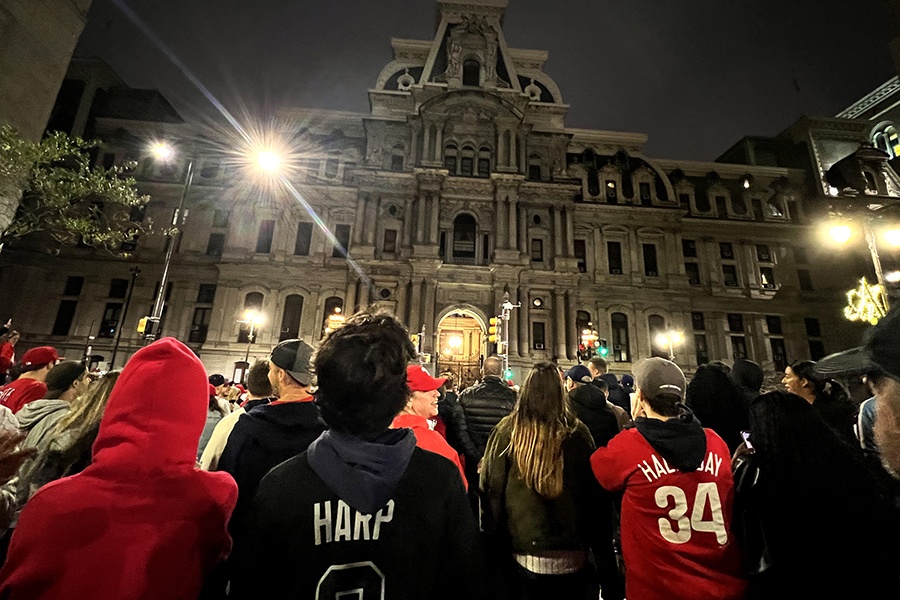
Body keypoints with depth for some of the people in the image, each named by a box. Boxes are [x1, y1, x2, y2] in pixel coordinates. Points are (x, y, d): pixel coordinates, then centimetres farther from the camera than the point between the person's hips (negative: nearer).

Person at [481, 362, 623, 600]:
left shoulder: (507, 430, -15)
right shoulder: (577, 432, -12)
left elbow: (489, 487, -9)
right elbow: (596, 495, -4)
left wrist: (495, 541, 3)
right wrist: (602, 551, 8)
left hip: (523, 553, 0)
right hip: (572, 555, 1)